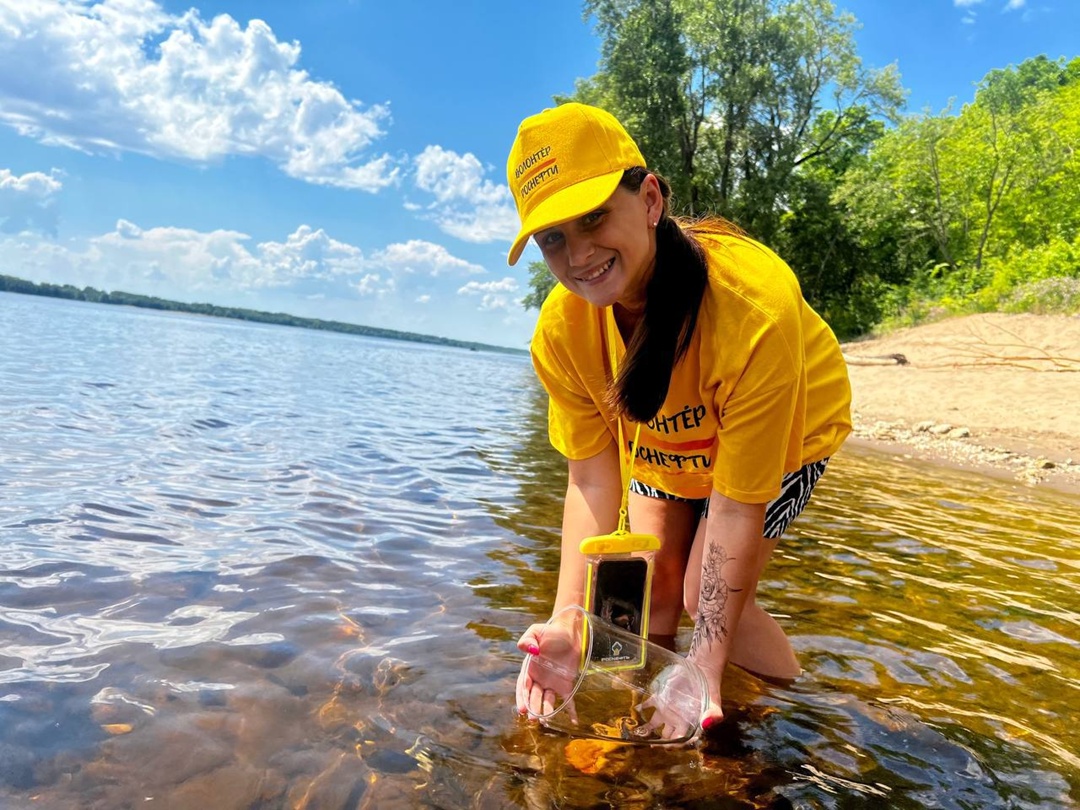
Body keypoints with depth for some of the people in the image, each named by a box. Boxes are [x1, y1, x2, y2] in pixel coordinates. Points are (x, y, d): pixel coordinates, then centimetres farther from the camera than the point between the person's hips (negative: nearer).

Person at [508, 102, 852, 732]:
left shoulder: (754, 307, -42)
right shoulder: (561, 329, -28)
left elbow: (737, 506, -36)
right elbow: (591, 478, -21)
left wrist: (708, 662, -32)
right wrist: (569, 617, -32)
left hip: (785, 429, -4)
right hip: (664, 436, 4)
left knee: (710, 599, -11)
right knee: (651, 585, 0)